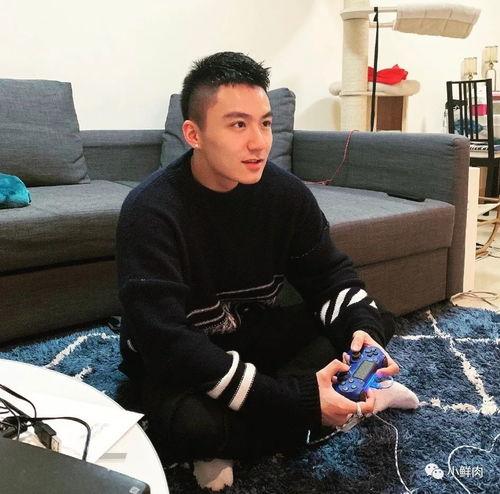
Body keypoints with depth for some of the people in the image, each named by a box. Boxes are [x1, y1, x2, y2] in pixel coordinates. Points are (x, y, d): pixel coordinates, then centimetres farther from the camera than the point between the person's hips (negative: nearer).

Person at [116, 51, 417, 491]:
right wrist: (296, 400, -38)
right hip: (175, 357, -5)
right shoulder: (151, 212, -26)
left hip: (255, 332, 6)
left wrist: (361, 329, -26)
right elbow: (168, 344, -33)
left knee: (376, 323, -9)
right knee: (189, 424, -38)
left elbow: (330, 274, -2)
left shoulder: (284, 191, -10)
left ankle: (228, 447, -14)